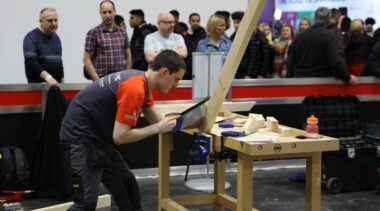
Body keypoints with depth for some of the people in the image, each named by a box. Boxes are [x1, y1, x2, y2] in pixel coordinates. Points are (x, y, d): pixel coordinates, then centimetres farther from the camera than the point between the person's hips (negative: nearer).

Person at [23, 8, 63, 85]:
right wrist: (47, 77, -34)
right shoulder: (31, 37, -7)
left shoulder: (56, 38, 15)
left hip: (56, 84, 6)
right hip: (38, 85, -6)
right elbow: (31, 62, -21)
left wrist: (62, 80, 14)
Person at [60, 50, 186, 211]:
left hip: (98, 137, 10)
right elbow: (120, 136, -24)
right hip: (81, 136, -10)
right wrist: (157, 129, -17)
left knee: (128, 187, 16)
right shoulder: (134, 89, -25)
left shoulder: (142, 81, 6)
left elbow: (156, 120, 14)